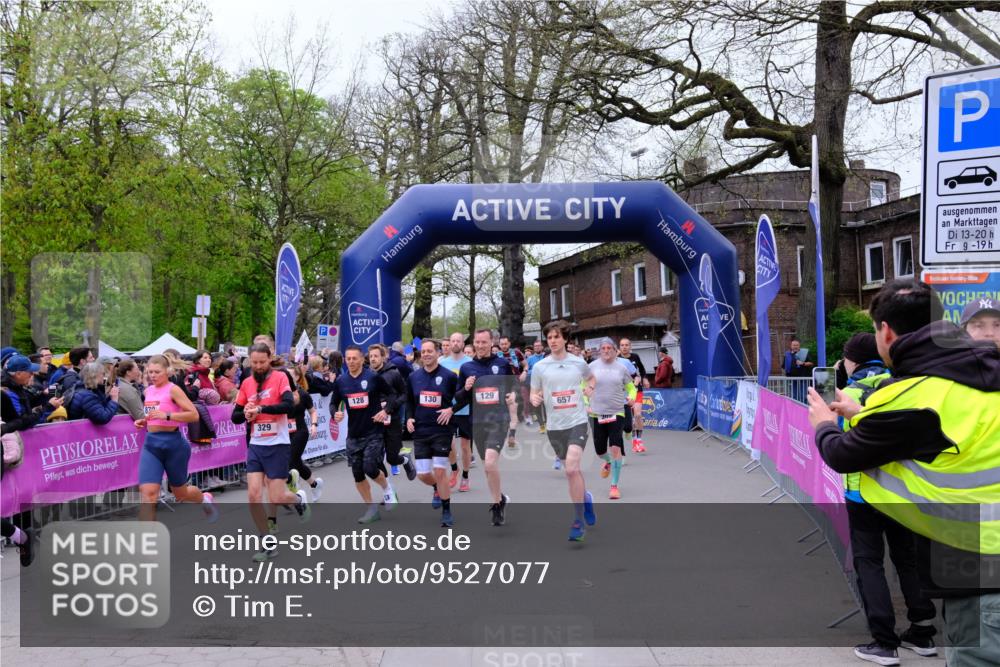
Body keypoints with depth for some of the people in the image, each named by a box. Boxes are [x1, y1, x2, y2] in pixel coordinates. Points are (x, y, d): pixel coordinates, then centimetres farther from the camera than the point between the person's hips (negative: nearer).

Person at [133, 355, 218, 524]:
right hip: (151, 443, 5)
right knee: (148, 492, -10)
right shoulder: (148, 390, 10)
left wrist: (166, 416, -25)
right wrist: (143, 421, 8)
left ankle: (205, 499, 46)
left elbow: (194, 415, -17)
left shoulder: (173, 389, -9)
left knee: (180, 492, 13)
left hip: (173, 443, -5)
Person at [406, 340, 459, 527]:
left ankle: (446, 512, 9)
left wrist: (451, 409, -15)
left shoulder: (449, 376, -5)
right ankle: (438, 489, 40)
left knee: (440, 471, -7)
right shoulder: (413, 377, 6)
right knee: (423, 474, 5)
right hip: (420, 431, 4)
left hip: (441, 429, -4)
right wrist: (409, 418, 2)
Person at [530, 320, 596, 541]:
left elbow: (591, 377, 23)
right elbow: (535, 393, 7)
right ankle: (585, 498, 44)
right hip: (555, 425, 2)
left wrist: (589, 388, 2)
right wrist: (534, 399, -16)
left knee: (572, 468, -19)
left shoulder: (578, 362, 2)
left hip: (577, 421, -2)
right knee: (571, 470, 14)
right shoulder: (539, 367, 1)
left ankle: (579, 521, -11)